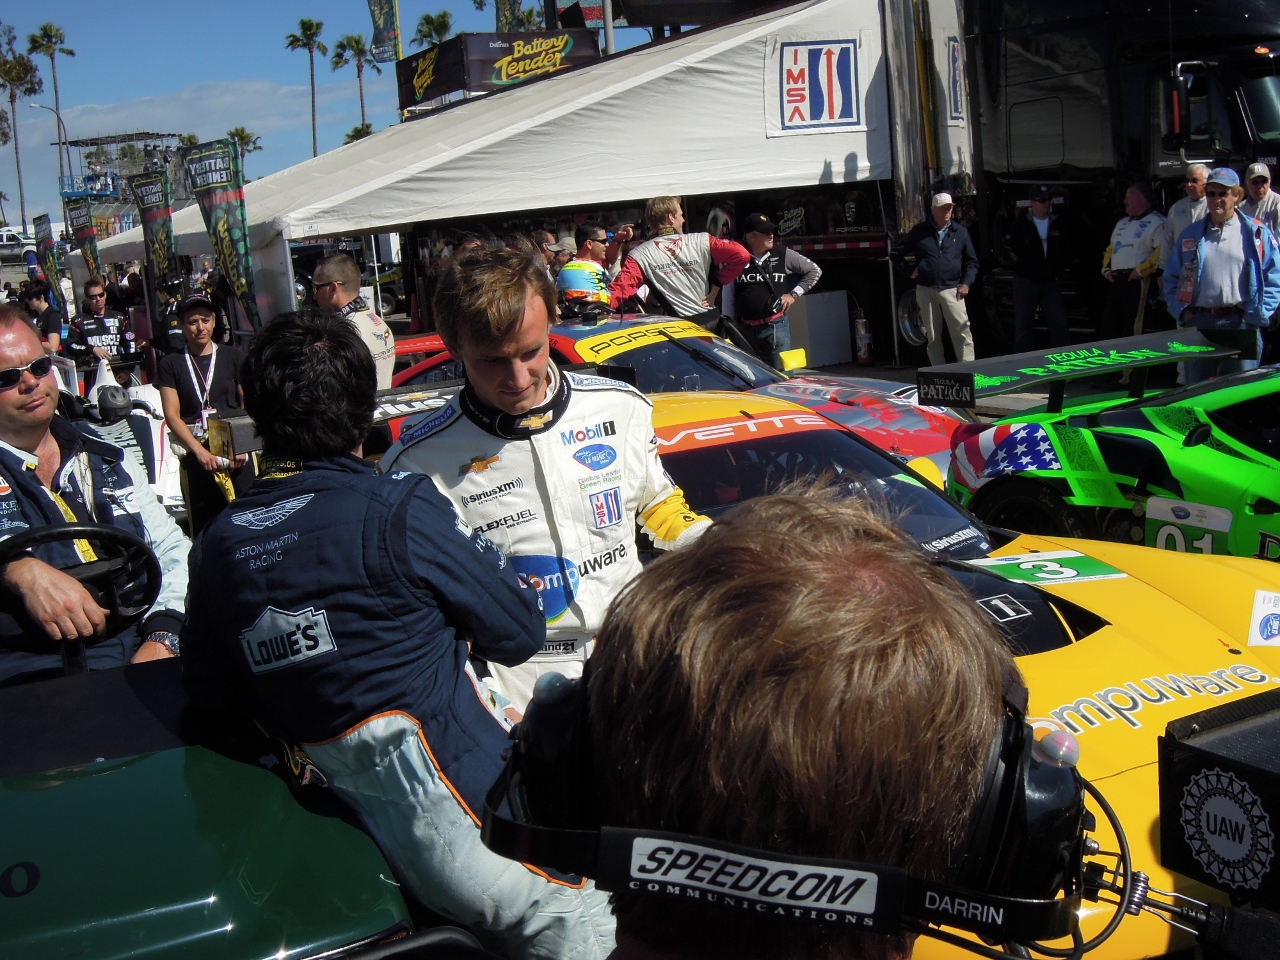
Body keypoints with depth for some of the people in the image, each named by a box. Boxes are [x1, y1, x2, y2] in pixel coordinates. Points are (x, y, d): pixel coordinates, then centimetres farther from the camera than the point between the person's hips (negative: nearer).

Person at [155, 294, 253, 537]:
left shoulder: (233, 357, 9)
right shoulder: (171, 364, 7)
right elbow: (172, 415, 1)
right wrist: (200, 451, -13)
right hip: (196, 459, 0)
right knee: (205, 530, 2)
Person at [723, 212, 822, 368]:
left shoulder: (783, 255, 2)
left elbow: (815, 271, 13)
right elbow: (728, 299, 8)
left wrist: (794, 294, 5)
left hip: (776, 326, -1)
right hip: (744, 329, 2)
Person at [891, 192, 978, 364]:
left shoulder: (960, 231, 9)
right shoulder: (920, 231, 6)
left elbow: (971, 261, 14)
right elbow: (896, 253, 15)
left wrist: (966, 283, 1)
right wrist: (909, 271, 5)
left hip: (952, 290, 0)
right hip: (926, 290, 0)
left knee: (962, 333, -9)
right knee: (933, 337, 5)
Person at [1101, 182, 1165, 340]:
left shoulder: (1156, 222, -3)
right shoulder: (1122, 223, 25)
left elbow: (1163, 251, -15)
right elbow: (1110, 249, 30)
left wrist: (1142, 270, -18)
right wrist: (1106, 269, 13)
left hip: (1139, 282, -9)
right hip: (1116, 282, 9)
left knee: (1133, 331, -11)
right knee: (1109, 329, 9)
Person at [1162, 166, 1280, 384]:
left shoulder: (1257, 233, 4)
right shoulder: (1191, 235, 13)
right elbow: (1171, 278, 15)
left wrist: (1255, 316, -8)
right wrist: (1182, 311, 1)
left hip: (1240, 322, -2)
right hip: (1198, 322, 3)